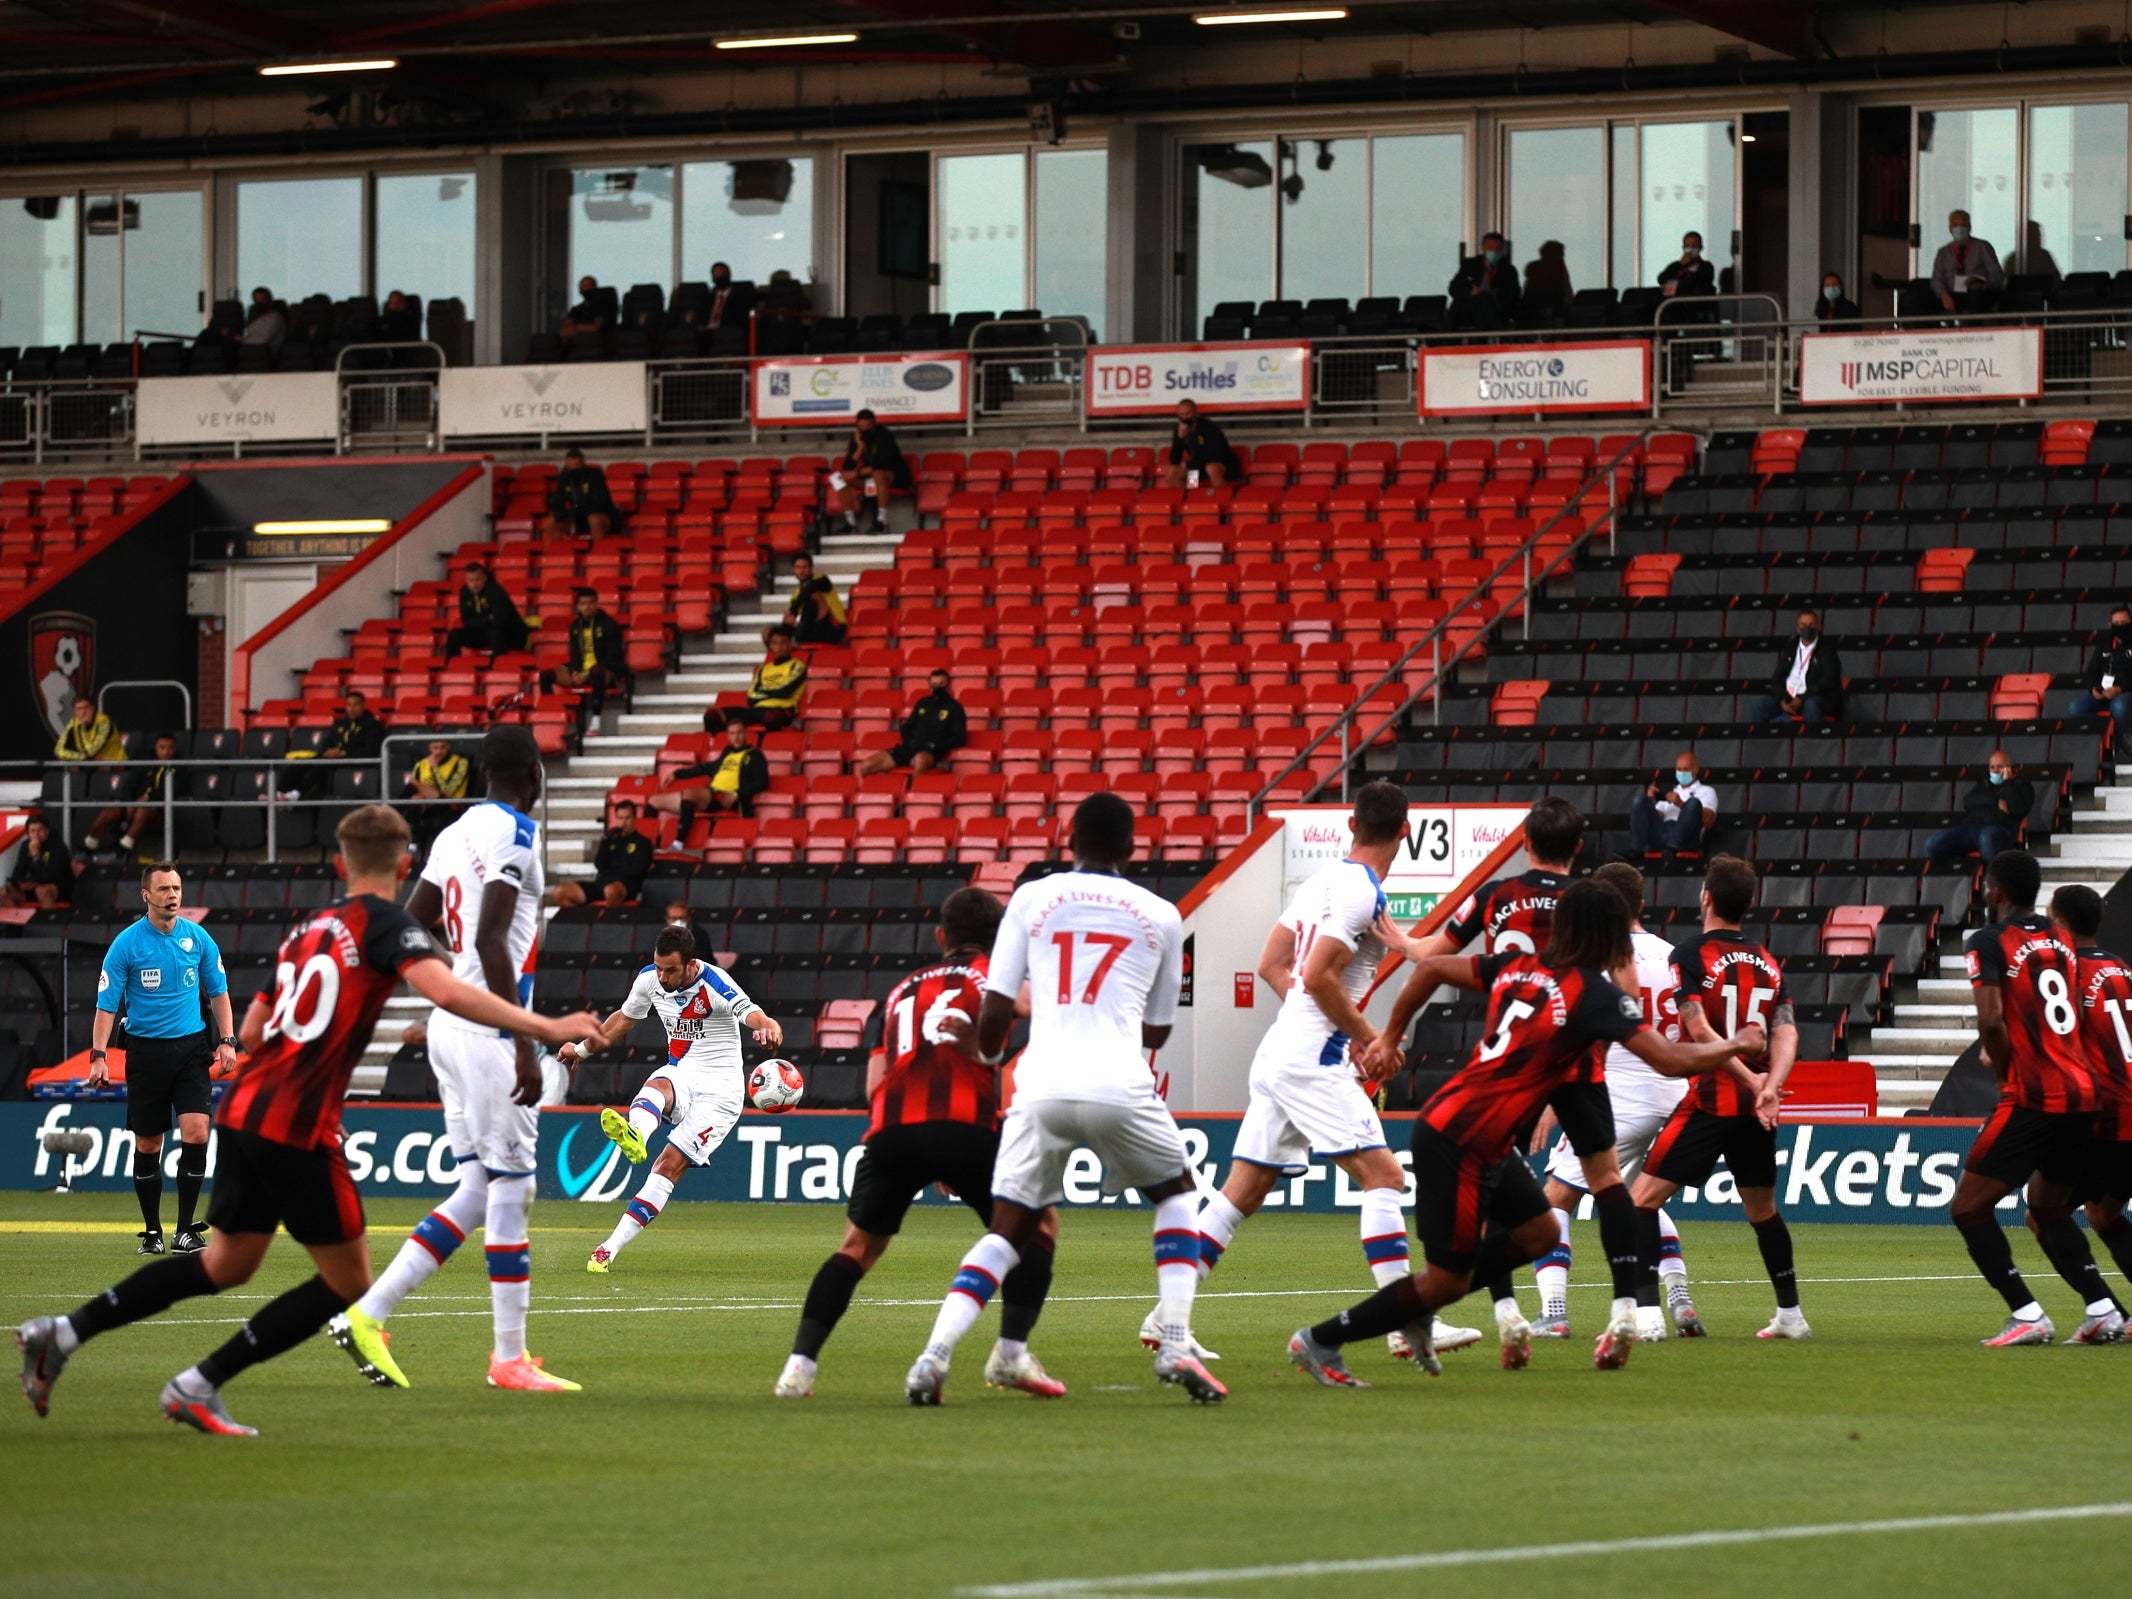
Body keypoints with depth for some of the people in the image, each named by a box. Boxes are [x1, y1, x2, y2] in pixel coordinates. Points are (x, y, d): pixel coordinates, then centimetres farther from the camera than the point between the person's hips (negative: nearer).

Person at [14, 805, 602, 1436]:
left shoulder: (306, 928, 18)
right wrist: (544, 1028, -22)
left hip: (241, 1112, 8)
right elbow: (444, 990, -23)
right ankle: (199, 1387, 4)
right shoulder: (384, 923, -4)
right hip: (297, 1129, -8)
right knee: (347, 1281, 6)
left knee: (226, 1264, 23)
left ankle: (63, 1334, 17)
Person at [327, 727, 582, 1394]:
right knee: (509, 1189, -2)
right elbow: (490, 939, -21)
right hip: (488, 1031, -8)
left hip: (450, 1024, 8)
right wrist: (525, 1045, -23)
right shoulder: (515, 832, -12)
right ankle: (510, 1358, 2)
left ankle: (365, 1315, 4)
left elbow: (411, 928, 18)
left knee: (478, 1193, 11)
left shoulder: (456, 834, 13)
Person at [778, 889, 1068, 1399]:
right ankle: (1011, 1353, 5)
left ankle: (800, 1365, 8)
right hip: (968, 1124, -3)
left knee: (859, 1246, 21)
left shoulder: (901, 990, 31)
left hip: (891, 1128, 3)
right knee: (1039, 1225, 17)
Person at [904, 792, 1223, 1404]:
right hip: (1120, 1084, -1)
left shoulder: (1032, 899, 13)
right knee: (1176, 1193, 23)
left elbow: (997, 1009, 10)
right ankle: (1175, 1345, 8)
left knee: (1008, 1231, 11)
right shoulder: (1160, 915, 14)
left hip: (1043, 1085, 1)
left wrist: (985, 1053, 32)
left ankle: (935, 1353, -9)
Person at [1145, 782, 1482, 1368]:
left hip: (1279, 1052, 9)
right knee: (1383, 1174, -8)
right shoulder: (1361, 893, -12)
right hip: (1315, 1060, -9)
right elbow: (1318, 974, -21)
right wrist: (1368, 1036, -10)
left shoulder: (1322, 880, 14)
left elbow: (1270, 965, 18)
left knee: (1243, 1189, 11)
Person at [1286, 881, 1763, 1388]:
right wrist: (1737, 1045, -1)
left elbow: (1432, 967, 16)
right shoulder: (1594, 994, -15)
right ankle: (1320, 1341, 9)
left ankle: (1416, 1312, 22)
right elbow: (1673, 1060, -19)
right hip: (1460, 1144, -9)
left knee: (1538, 1233, 18)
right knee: (1448, 1279, 1)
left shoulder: (1518, 967, 8)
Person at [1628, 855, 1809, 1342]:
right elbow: (1787, 1032, 0)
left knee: (1644, 1197, -4)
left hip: (1708, 1101, -6)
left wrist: (1751, 1080, -17)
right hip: (1756, 1107, 6)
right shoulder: (1768, 963, 11)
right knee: (1762, 1207, 21)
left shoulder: (1690, 956, -6)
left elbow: (1699, 1029, -17)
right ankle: (1790, 1314, 26)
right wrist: (1770, 1086, -12)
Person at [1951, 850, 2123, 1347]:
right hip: (2082, 1092, 7)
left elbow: (1991, 1021, -17)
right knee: (2048, 1210, 23)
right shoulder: (2060, 942, 16)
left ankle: (2026, 1315, -9)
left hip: (2032, 1097, -7)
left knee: (1967, 1208, 1)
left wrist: (2005, 1075, -1)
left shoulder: (1988, 942, -6)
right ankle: (2101, 1308, 8)